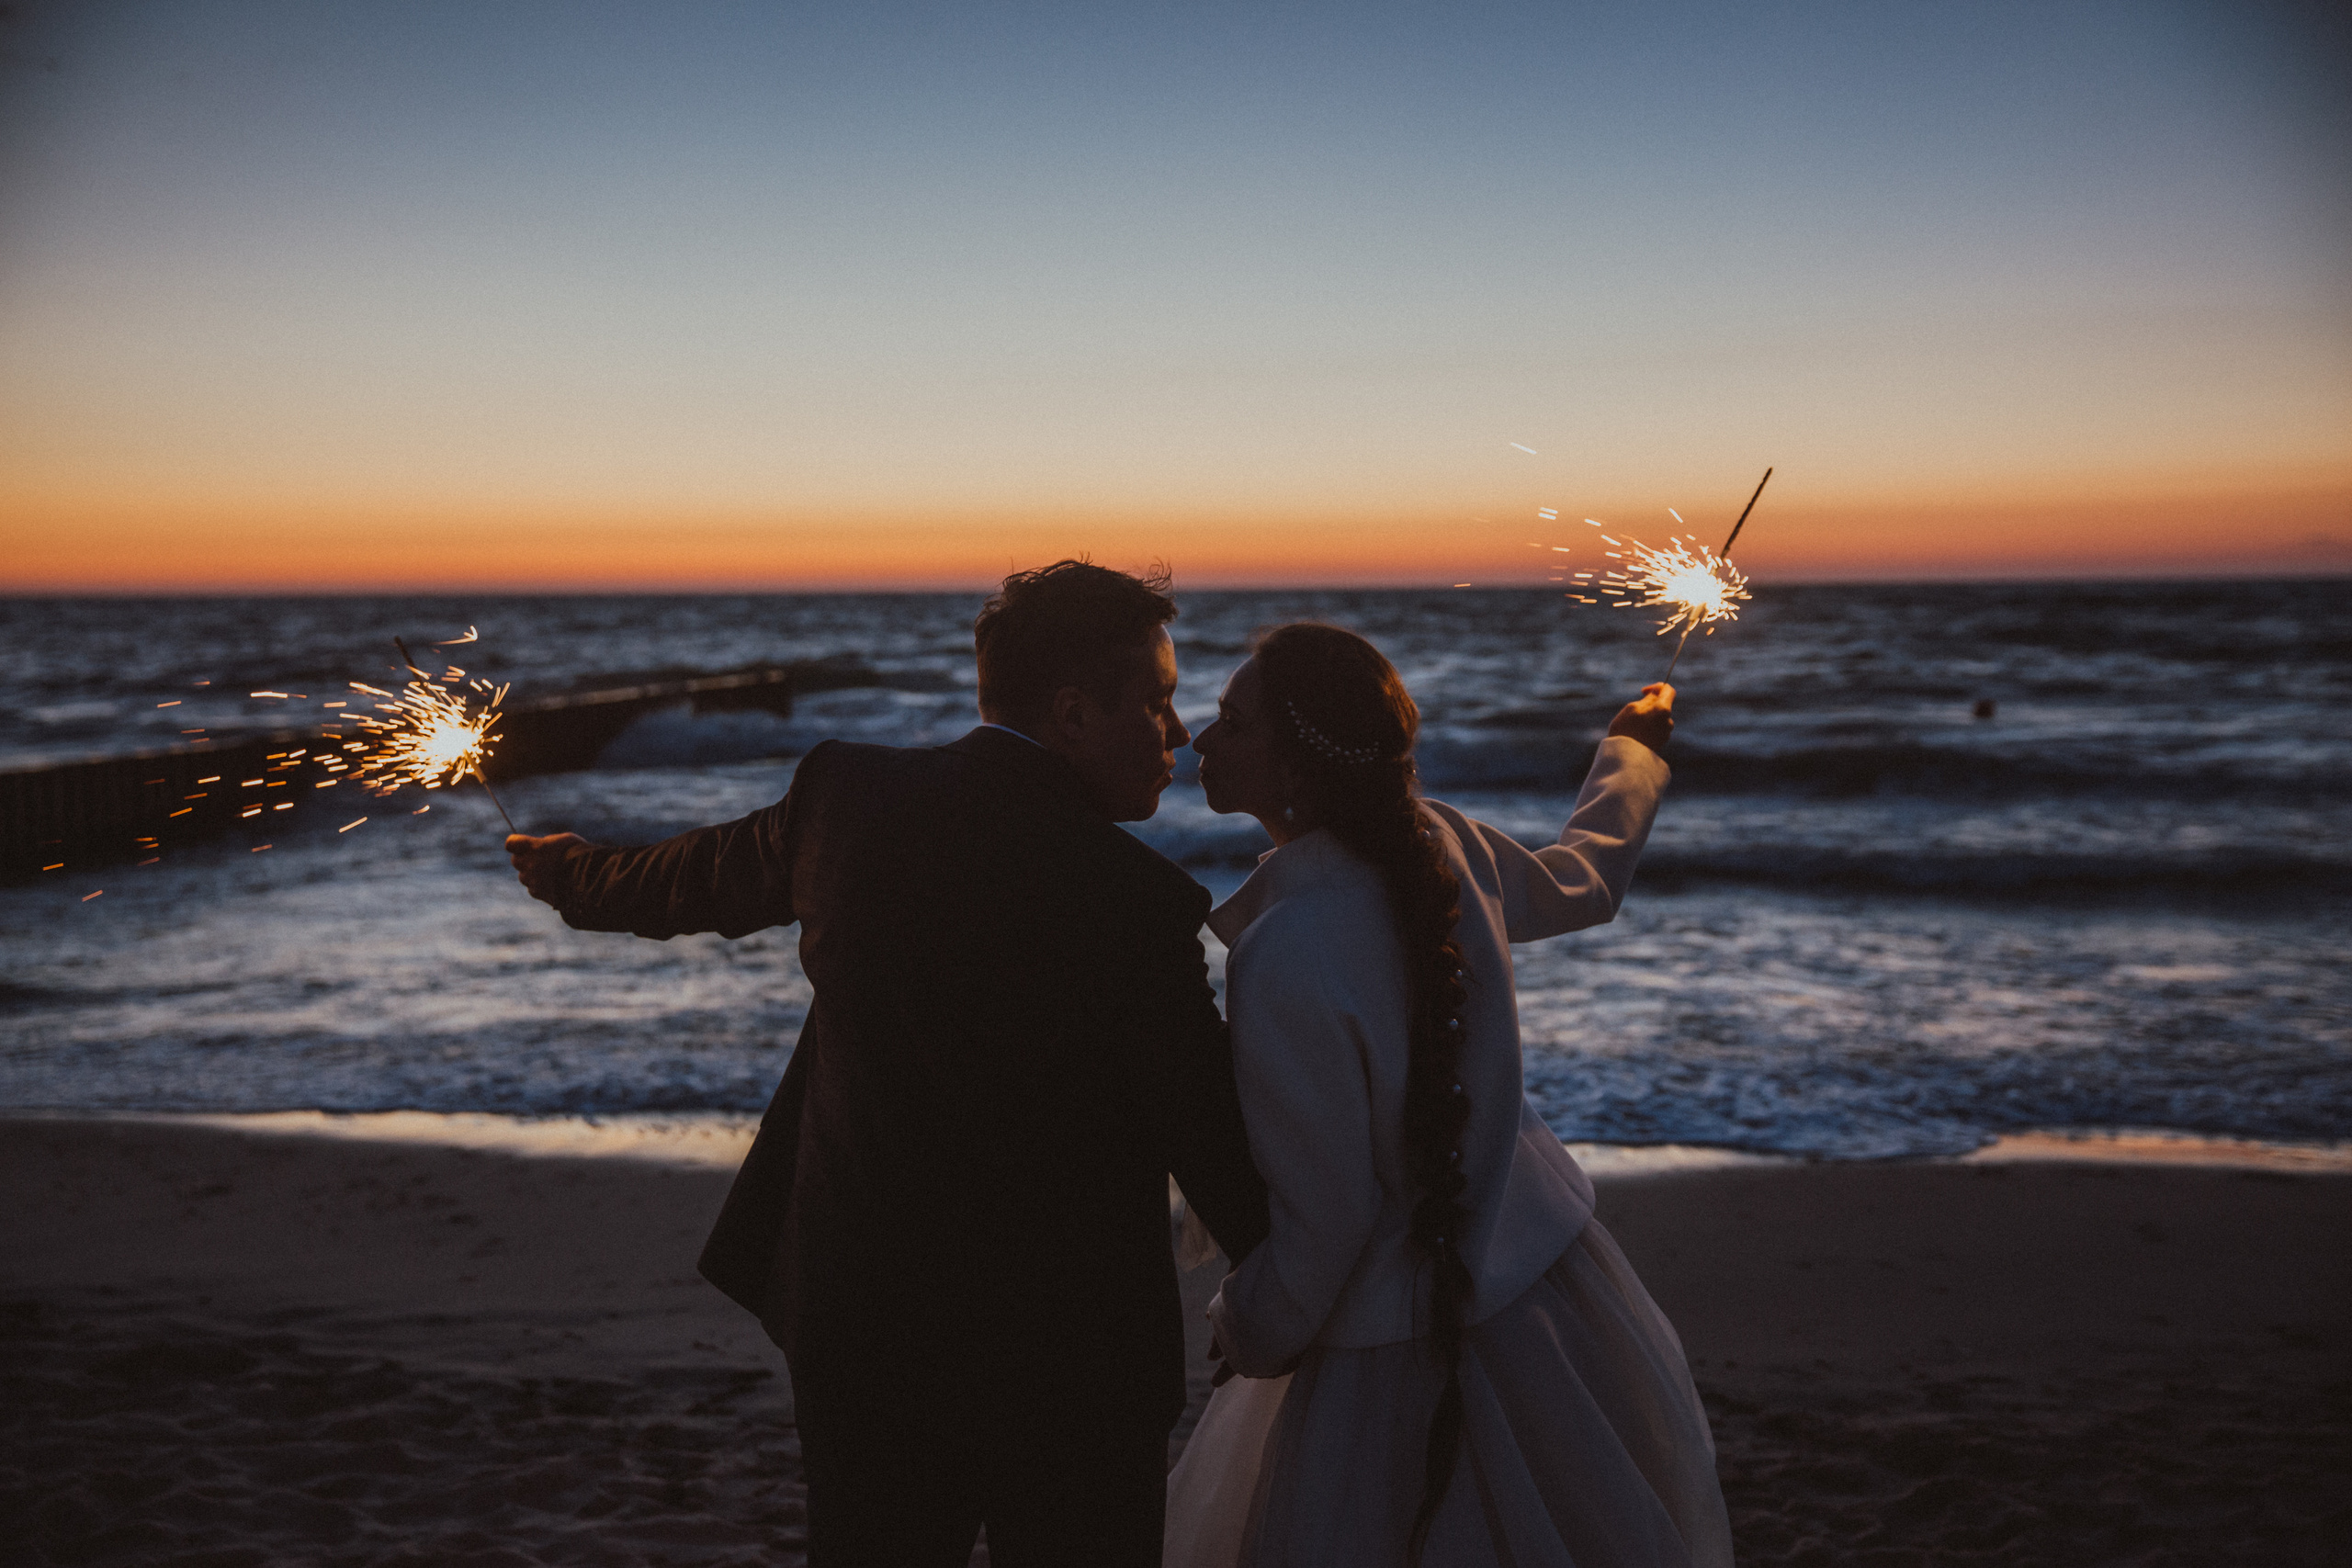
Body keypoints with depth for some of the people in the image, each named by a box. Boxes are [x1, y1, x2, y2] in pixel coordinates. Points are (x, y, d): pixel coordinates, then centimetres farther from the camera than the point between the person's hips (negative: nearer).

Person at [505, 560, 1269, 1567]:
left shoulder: (851, 795, -5)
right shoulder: (1137, 906, -20)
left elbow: (698, 879, 14)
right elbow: (1216, 1148, -15)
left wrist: (571, 873, 36)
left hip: (861, 1323, 5)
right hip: (1066, 1363, -5)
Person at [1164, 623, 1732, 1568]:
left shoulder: (1285, 960, -31)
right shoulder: (1438, 841, -9)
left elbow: (1321, 1218, -23)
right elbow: (1581, 884, 15)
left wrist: (1252, 1334, -2)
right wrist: (1632, 753, 35)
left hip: (1407, 1348, -8)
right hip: (1540, 1265, 8)